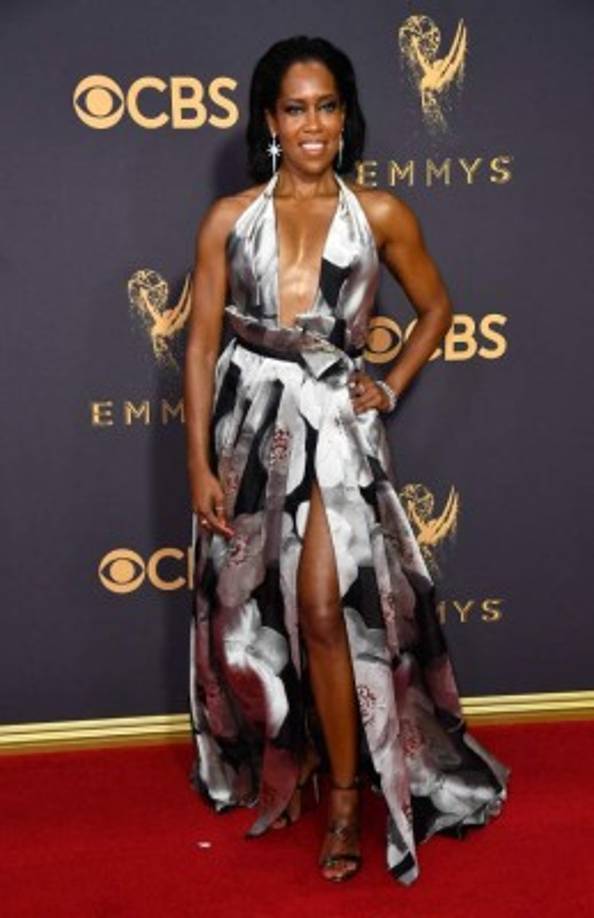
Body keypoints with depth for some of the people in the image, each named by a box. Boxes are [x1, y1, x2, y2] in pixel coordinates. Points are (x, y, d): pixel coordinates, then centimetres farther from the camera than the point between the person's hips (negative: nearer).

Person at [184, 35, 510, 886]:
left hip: (336, 422, -2)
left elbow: (435, 308, 14)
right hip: (249, 421, 2)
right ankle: (270, 764, 32)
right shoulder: (229, 219, 0)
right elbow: (202, 344, 0)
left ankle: (346, 792, 8)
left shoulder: (380, 215, -1)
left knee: (326, 611, -9)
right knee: (252, 611, 11)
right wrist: (199, 465, -4)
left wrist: (390, 388, 3)